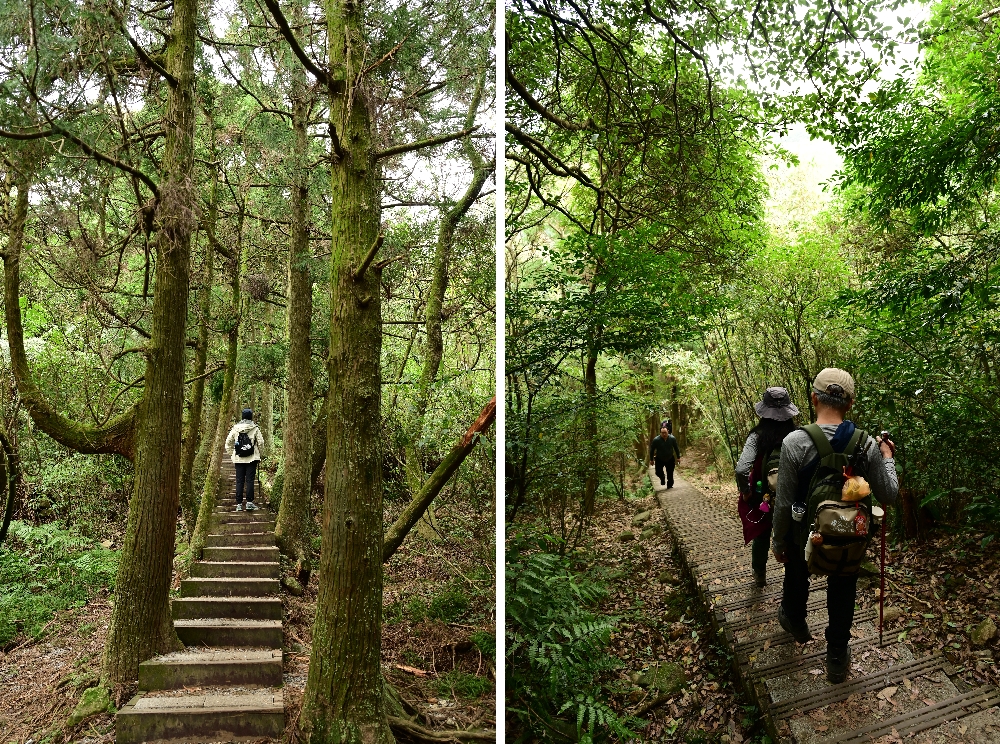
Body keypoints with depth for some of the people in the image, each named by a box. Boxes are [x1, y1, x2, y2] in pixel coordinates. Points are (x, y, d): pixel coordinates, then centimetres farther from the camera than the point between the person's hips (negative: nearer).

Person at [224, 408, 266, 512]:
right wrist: (261, 454, 10)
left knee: (239, 481, 6)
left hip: (238, 458, 3)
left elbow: (228, 442, 8)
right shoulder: (255, 428, -6)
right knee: (250, 480, 1)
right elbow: (260, 442, -4)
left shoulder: (235, 428, 3)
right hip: (252, 458, -2)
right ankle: (249, 502, -2)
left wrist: (231, 453, 17)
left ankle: (239, 504, 7)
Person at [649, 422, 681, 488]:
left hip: (670, 459, 1)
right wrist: (651, 459, -3)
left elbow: (676, 448, 0)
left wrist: (678, 457, 5)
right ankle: (662, 478, 26)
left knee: (670, 474, 6)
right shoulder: (656, 440, -22)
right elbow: (652, 450, -8)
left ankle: (670, 485, 27)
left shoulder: (672, 438, -17)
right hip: (659, 460, -1)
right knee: (658, 472, -9)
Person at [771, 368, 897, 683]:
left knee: (797, 576, 29)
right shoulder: (868, 445, -18)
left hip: (804, 535, -1)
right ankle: (837, 659, 36)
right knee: (842, 596, 22)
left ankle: (794, 621, 57)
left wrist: (778, 542, -4)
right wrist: (887, 457, 7)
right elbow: (889, 495, -8)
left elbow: (784, 503, -19)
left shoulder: (795, 442, -26)